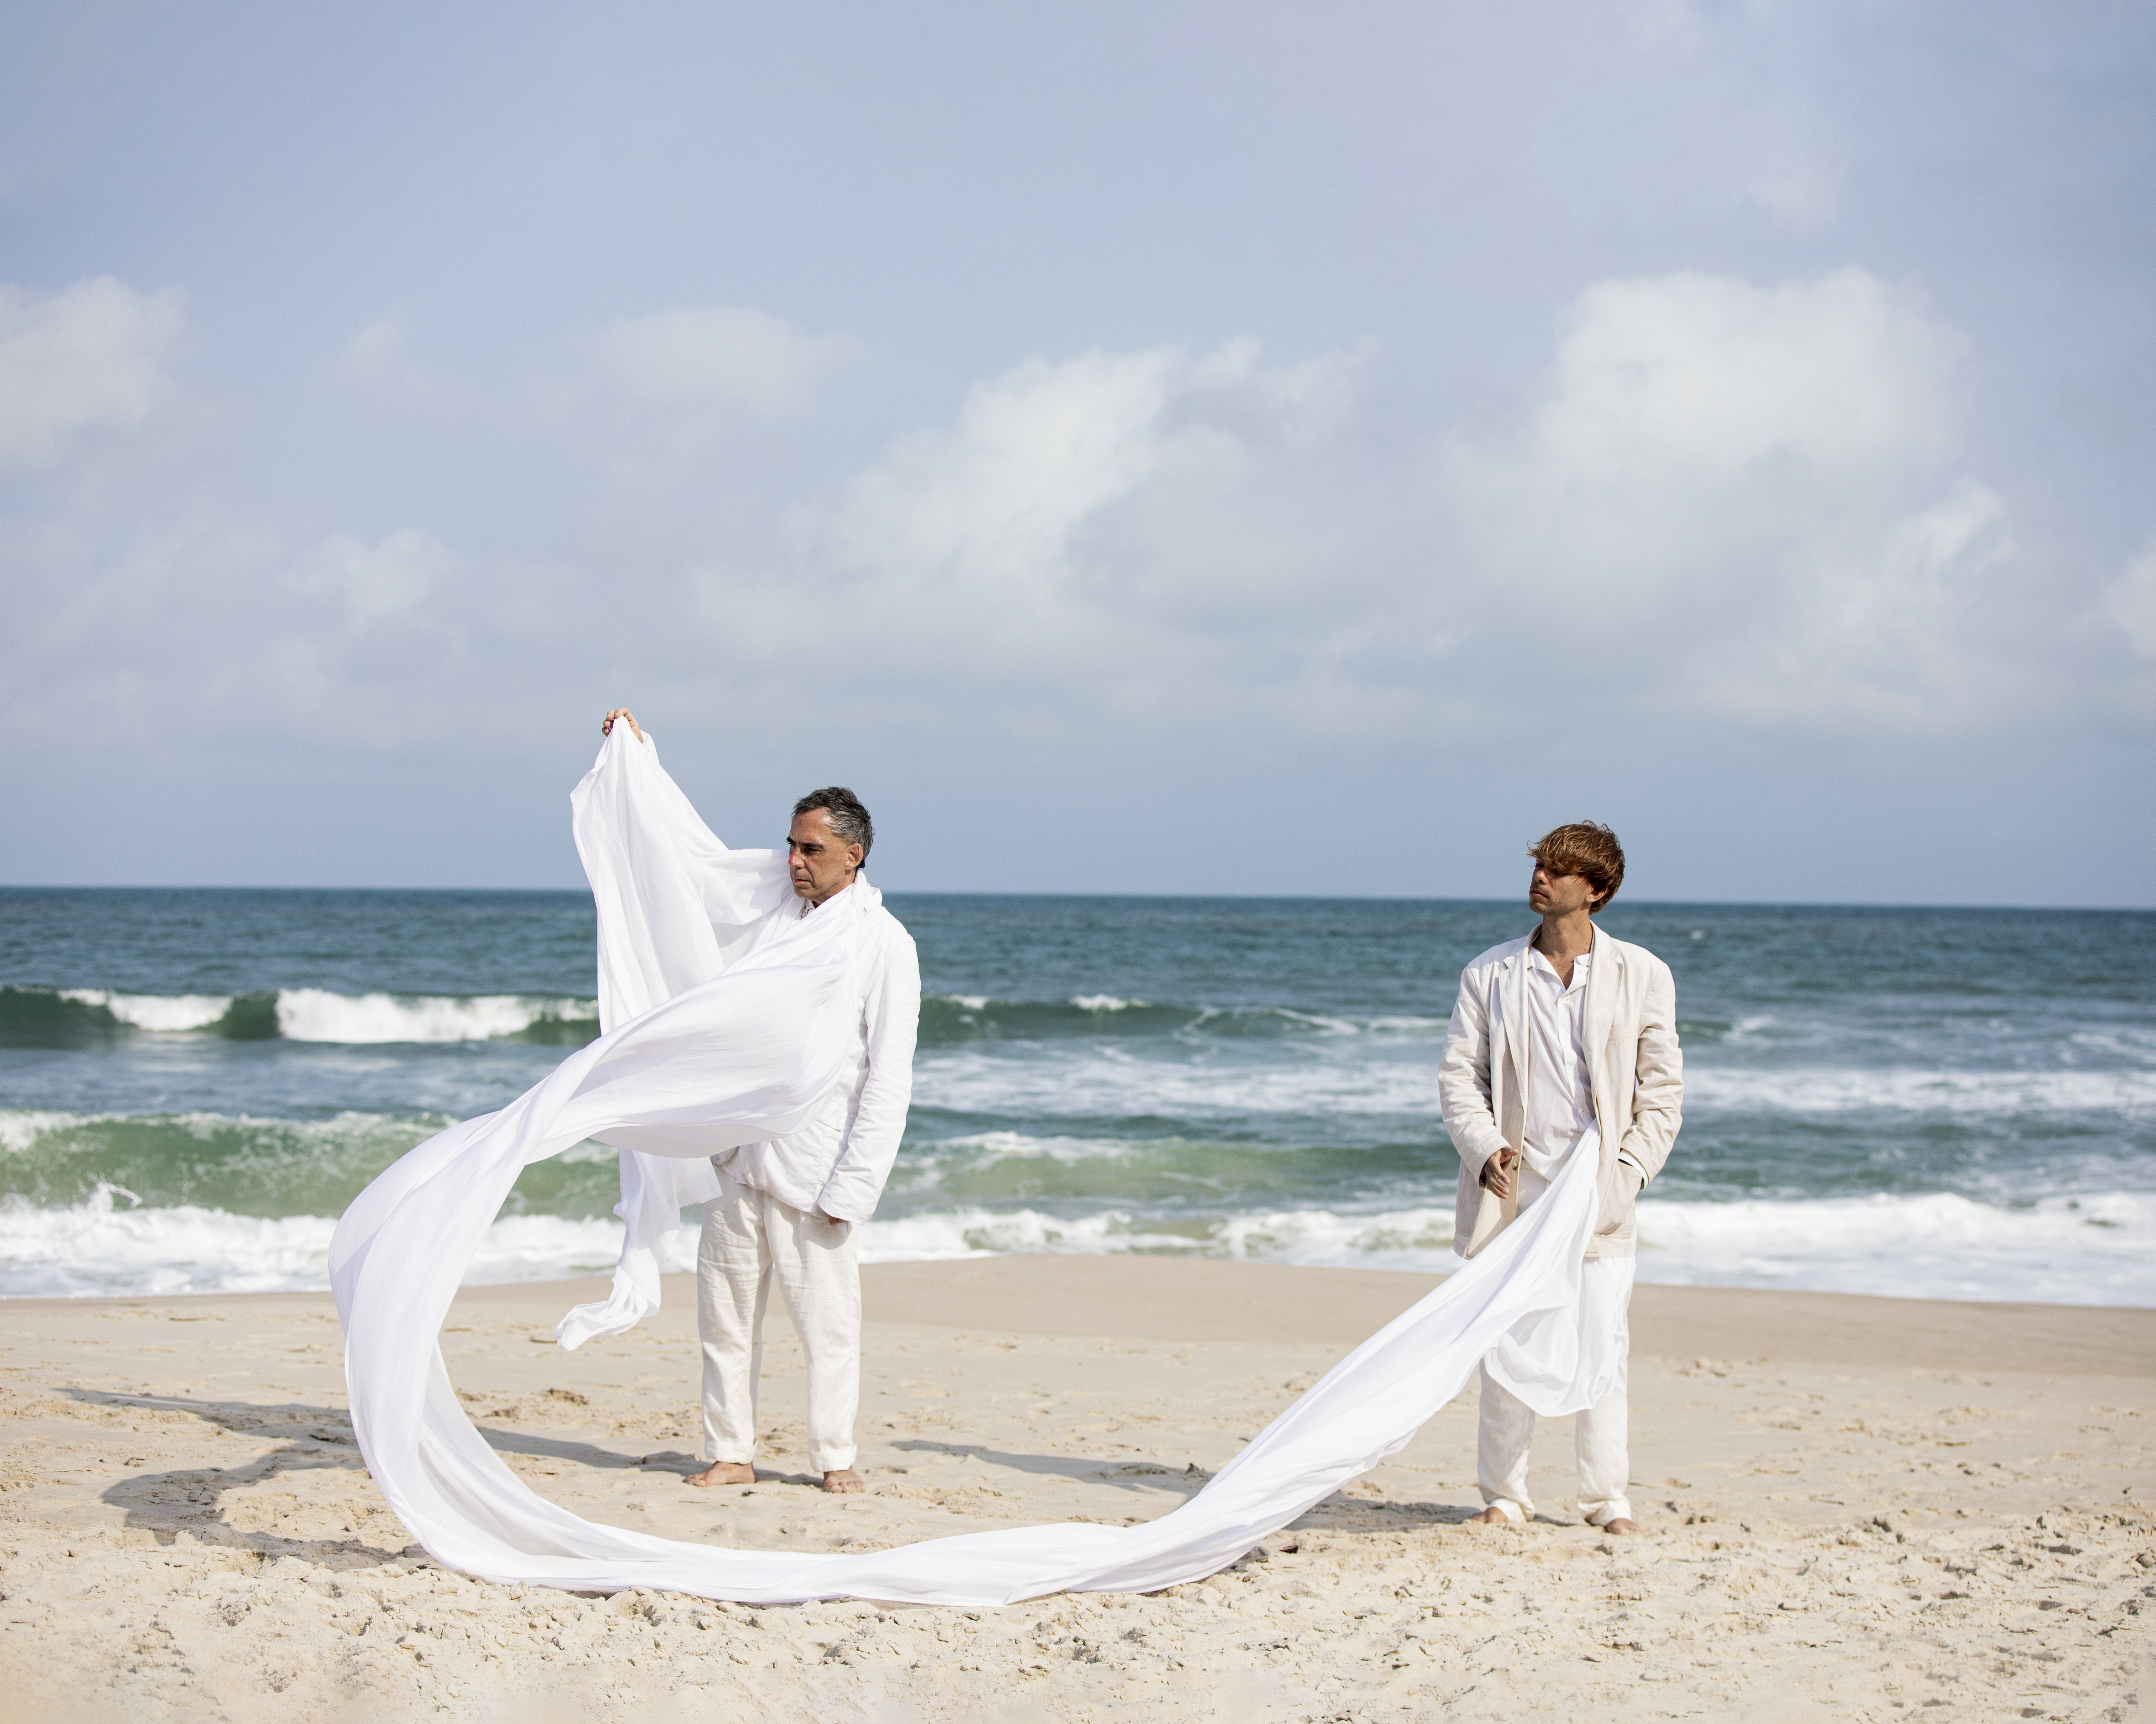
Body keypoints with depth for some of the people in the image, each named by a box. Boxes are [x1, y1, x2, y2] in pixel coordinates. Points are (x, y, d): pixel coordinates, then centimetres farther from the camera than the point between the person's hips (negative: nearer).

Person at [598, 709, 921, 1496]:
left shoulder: (884, 944, -5)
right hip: (740, 1154, 5)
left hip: (813, 1166, -5)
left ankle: (834, 1458, 12)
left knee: (828, 1319, -1)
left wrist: (851, 1188, -13)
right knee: (726, 1312, 7)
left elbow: (888, 1078, -8)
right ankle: (731, 1453, 17)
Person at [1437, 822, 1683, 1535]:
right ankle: (1504, 1495, 13)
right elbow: (1459, 1073, 7)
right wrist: (1484, 1148, -9)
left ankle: (1606, 1497, 9)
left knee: (1601, 1349, -2)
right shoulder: (1489, 975, 7)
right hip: (1513, 1187, 1)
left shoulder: (1642, 976, 4)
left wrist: (1628, 1171, -5)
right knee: (1505, 1347, 2)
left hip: (1598, 1190, -1)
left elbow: (1663, 1089, 5)